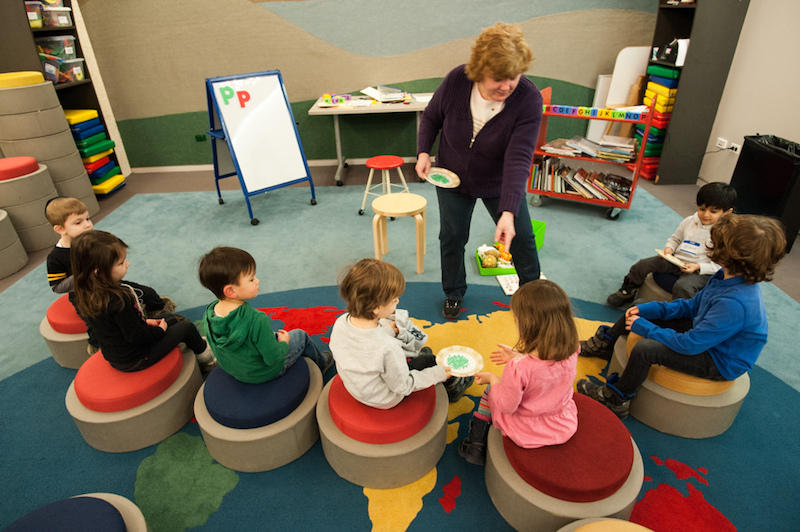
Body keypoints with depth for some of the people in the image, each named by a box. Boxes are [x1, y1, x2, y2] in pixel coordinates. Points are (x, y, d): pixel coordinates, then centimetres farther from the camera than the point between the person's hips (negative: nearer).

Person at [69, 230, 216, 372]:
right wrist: (160, 330, -10)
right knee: (187, 327, 4)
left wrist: (145, 321, 9)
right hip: (135, 360, -9)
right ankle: (206, 358, 28)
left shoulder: (84, 293, -8)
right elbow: (137, 336, -28)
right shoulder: (118, 300, -37)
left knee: (172, 320, 22)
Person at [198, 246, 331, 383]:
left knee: (273, 335, 28)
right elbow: (274, 360, -30)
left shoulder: (209, 313, -18)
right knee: (301, 335, 13)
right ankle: (321, 363, 41)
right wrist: (284, 342, -9)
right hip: (263, 373, -6)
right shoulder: (256, 320, -40)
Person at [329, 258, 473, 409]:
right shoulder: (387, 348, -42)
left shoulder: (341, 322, -23)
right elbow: (403, 386, -24)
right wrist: (438, 374, -13)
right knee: (428, 360, 13)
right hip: (385, 400, -5)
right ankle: (452, 386, 42)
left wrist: (386, 331, -2)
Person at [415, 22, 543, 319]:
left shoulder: (528, 98, -26)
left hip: (500, 183, -1)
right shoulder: (457, 81, -20)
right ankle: (453, 293, 34)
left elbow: (518, 158, -33)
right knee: (452, 238, 9)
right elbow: (431, 117, -1)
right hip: (453, 178, 1)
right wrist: (424, 152, -17)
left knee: (521, 238, 9)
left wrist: (508, 212, -43)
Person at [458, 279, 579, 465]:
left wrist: (492, 378, -6)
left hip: (526, 434, -4)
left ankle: (476, 445, 33)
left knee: (490, 390, 19)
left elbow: (506, 406, -20)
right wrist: (519, 357, 3)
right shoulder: (571, 352, -20)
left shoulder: (518, 368, -37)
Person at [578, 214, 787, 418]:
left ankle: (616, 399, -6)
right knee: (638, 310, 7)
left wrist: (644, 327, -20)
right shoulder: (728, 277, -10)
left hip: (720, 362, -9)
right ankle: (604, 344, 27)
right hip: (703, 332, 9)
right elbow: (693, 305, 5)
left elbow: (690, 344, -31)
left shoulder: (735, 303, -38)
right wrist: (647, 310, -4)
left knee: (645, 348, -30)